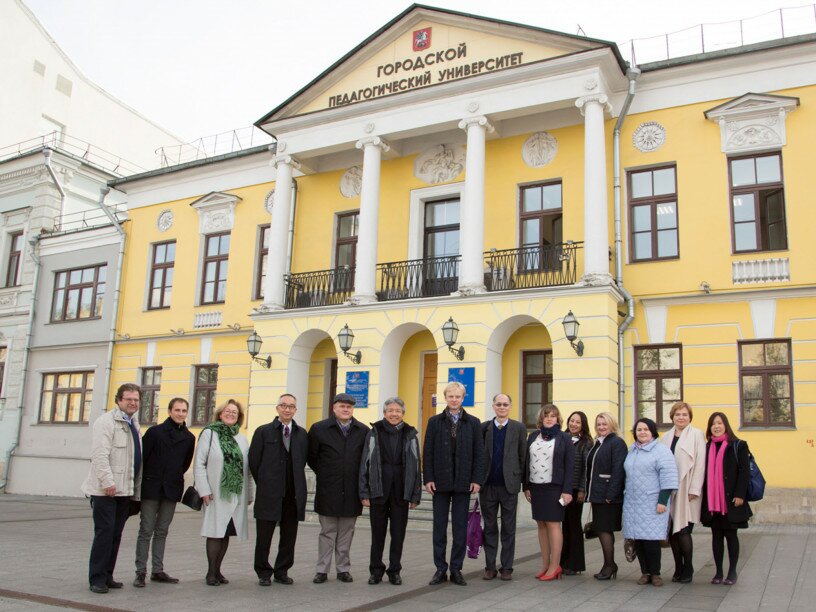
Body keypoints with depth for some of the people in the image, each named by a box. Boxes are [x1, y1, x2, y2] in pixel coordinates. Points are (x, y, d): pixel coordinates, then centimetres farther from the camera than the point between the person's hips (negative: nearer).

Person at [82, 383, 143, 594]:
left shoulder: (134, 425, 17)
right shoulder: (106, 422, -9)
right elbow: (100, 454, -18)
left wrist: (136, 488, 16)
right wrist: (108, 481, -23)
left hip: (125, 490, 8)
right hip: (106, 489, -8)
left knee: (116, 534, 11)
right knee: (104, 532, -6)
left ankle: (107, 576, 19)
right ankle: (97, 579, 2)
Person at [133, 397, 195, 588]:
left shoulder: (189, 438, 5)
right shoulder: (155, 432, -5)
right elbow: (142, 457, -2)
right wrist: (146, 479, 0)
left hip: (172, 490, 3)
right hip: (151, 488, -3)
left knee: (162, 532, 10)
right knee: (146, 531, 0)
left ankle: (158, 570, 17)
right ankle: (141, 572, 6)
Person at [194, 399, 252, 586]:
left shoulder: (242, 439, 11)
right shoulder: (209, 434, 1)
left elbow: (247, 468, 11)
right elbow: (199, 464, -4)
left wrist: (249, 493, 8)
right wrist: (204, 490, -11)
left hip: (236, 494, 4)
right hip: (215, 494, -4)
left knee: (227, 533, 7)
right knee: (216, 532, -3)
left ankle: (217, 569, 19)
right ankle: (211, 572, 8)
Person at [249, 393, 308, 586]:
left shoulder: (302, 434, 9)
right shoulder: (263, 432, 2)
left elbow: (303, 461, 14)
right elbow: (254, 461, 3)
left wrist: (296, 483, 9)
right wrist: (264, 484, 5)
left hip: (293, 494, 3)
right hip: (269, 494, -2)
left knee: (289, 536, 7)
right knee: (264, 536, 3)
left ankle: (282, 572, 21)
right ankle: (264, 573, 17)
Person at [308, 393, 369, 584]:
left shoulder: (363, 431, 4)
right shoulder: (319, 429, 0)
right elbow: (311, 457, 6)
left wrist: (359, 478, 8)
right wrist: (324, 475, 8)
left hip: (352, 491, 2)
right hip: (328, 490, -1)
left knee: (346, 533, 8)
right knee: (327, 532, 4)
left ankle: (343, 568, 18)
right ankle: (322, 570, 12)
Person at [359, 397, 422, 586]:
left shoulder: (410, 435, 5)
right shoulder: (374, 433, 3)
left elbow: (416, 466, 5)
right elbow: (365, 464, 2)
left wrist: (415, 495, 1)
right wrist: (364, 492, -3)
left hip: (401, 492, 1)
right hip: (378, 491, -1)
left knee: (398, 533, 6)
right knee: (377, 533, 6)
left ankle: (394, 571, 19)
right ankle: (376, 571, 19)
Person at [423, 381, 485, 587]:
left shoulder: (473, 423, 4)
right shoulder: (435, 421, 4)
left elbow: (479, 453, 2)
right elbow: (428, 452, 2)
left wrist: (477, 479, -5)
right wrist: (428, 478, -5)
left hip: (463, 482, 0)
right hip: (440, 482, 0)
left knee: (460, 527, 6)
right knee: (439, 527, 5)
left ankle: (456, 569, 15)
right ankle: (440, 569, 14)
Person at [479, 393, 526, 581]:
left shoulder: (519, 428, 2)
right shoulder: (483, 427, 3)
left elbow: (523, 456, 4)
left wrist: (517, 478, 1)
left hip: (509, 485, -1)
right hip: (488, 486, 1)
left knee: (508, 529, 6)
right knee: (490, 528, 9)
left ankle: (507, 568, 15)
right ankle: (490, 567, 17)